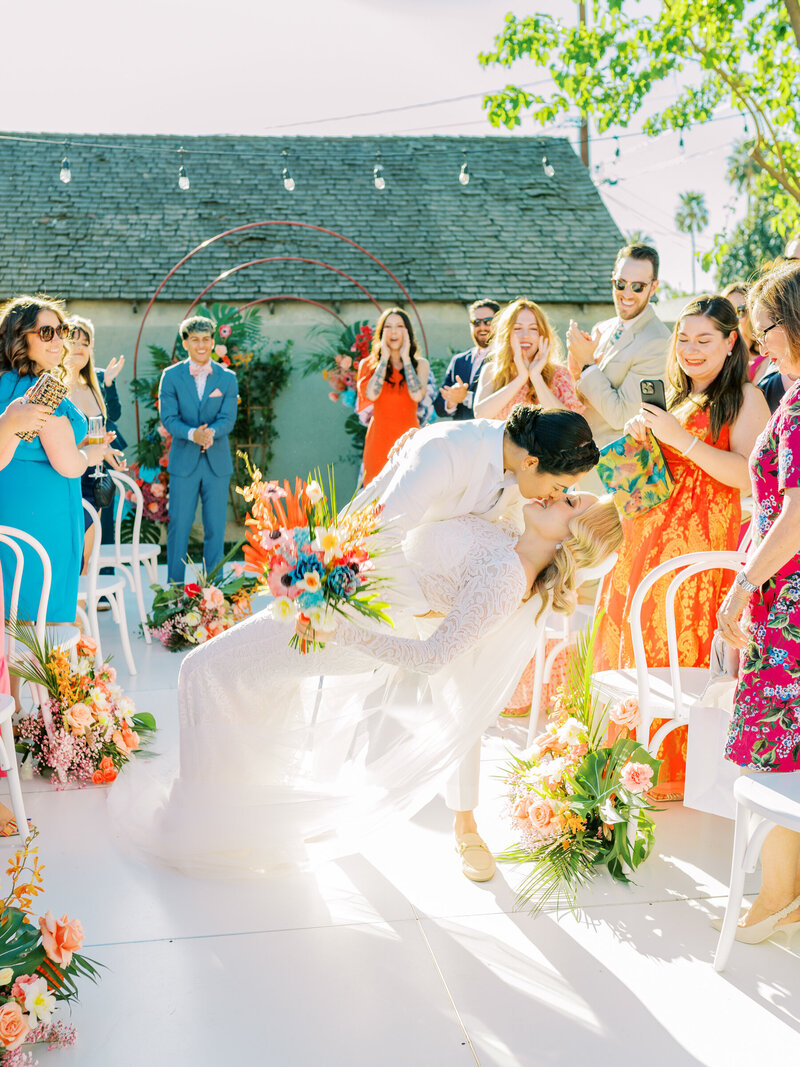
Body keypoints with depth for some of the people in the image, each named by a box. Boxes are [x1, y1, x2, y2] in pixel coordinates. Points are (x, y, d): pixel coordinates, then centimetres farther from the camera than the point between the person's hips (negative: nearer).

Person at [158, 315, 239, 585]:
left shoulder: (227, 378, 6)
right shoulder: (171, 376, 3)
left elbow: (228, 419, -3)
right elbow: (168, 417, -5)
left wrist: (209, 432, -25)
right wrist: (192, 434, -23)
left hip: (217, 463, 1)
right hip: (183, 462, -1)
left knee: (215, 528, 5)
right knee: (179, 526, 1)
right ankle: (175, 586, 11)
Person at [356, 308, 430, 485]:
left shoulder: (420, 364, 8)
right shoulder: (368, 364, 8)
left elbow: (417, 395, -11)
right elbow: (371, 394, -11)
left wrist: (405, 357, -5)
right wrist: (384, 357, -5)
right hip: (379, 437, 0)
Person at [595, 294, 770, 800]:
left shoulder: (745, 398, -3)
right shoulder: (676, 398, 20)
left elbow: (750, 476, -16)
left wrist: (681, 438, -18)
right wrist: (641, 437, 8)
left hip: (703, 541, -7)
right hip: (649, 536, 7)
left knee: (681, 651, -7)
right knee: (637, 644, 6)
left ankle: (678, 772, 6)